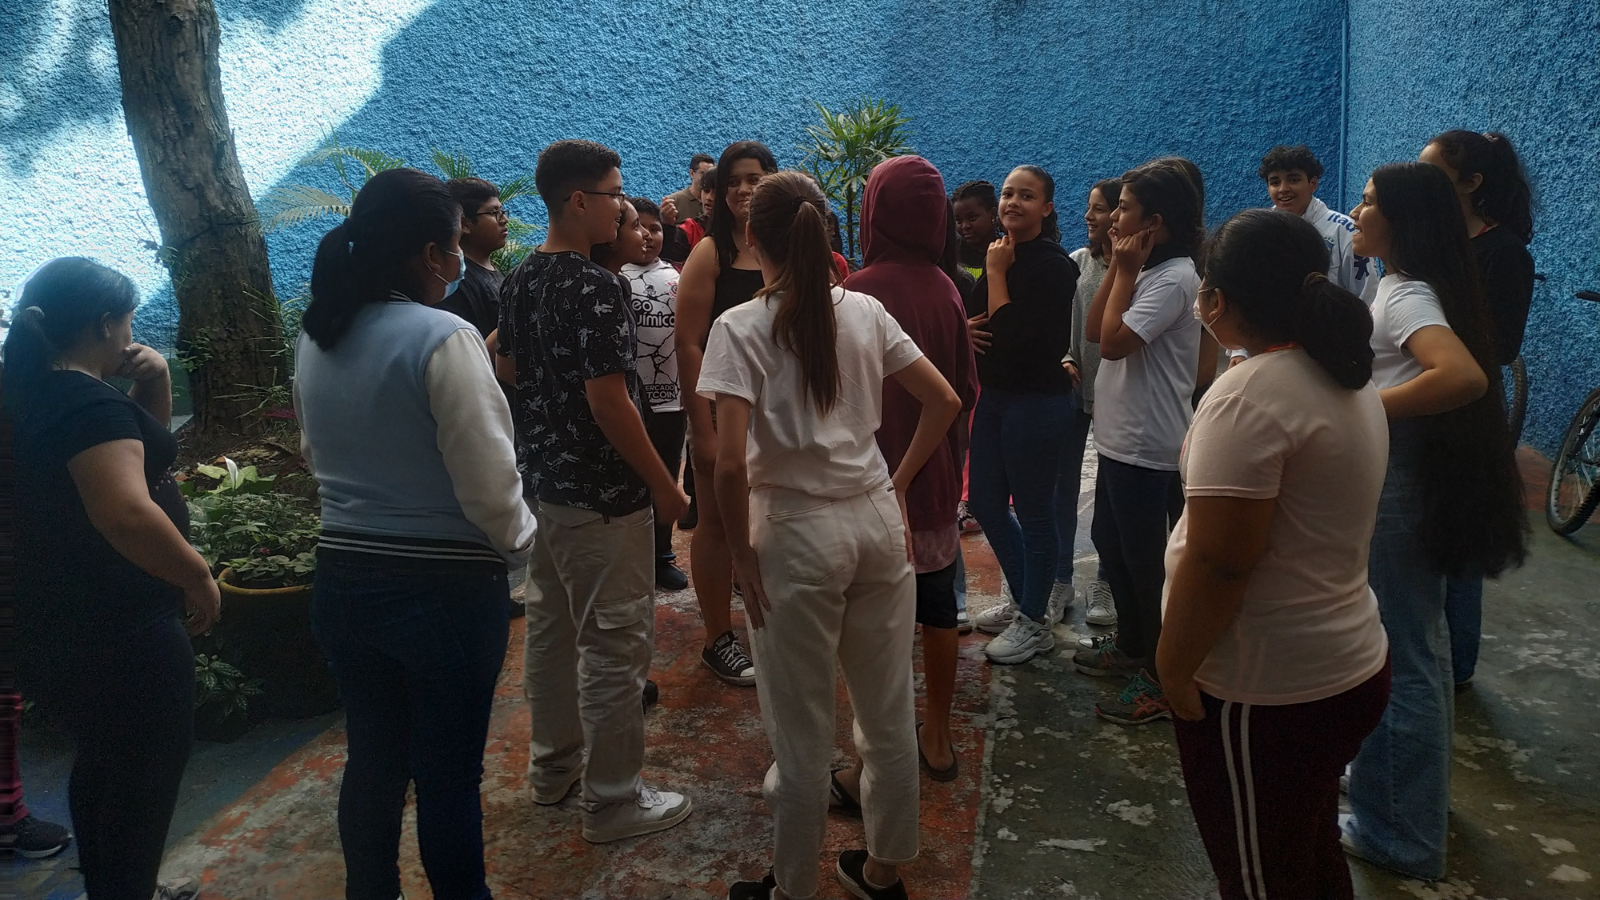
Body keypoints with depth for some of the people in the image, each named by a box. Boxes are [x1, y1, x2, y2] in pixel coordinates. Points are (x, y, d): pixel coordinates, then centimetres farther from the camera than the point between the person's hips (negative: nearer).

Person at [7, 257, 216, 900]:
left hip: (61, 626, 10)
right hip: (118, 633, -10)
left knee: (104, 763, 24)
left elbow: (143, 442, 21)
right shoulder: (88, 403, -22)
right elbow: (126, 513, -35)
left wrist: (154, 385, 3)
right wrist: (199, 577, -23)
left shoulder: (38, 394, 9)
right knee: (148, 772, 4)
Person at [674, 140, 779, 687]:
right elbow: (688, 344, -11)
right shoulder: (711, 253, -7)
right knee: (718, 522, 6)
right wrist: (703, 429, -16)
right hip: (725, 409, -4)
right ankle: (718, 640, 19)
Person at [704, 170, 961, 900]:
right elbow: (944, 402, 6)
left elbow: (731, 463, -19)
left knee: (802, 732, 10)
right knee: (888, 714, 18)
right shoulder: (865, 311, 3)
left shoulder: (740, 327, -11)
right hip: (877, 520, 5)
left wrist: (740, 552, -7)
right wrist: (898, 482, 13)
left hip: (797, 532, -5)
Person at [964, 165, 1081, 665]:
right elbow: (977, 323, 16)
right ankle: (1028, 598, 34)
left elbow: (1011, 333, -22)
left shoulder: (1054, 266, -15)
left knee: (1032, 511, 3)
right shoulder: (1003, 255, 9)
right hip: (995, 396, 9)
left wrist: (996, 273, -14)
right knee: (986, 503, 15)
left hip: (1037, 401, -9)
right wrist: (971, 328, -5)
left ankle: (1035, 622, 19)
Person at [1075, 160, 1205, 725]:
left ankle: (1162, 678, 15)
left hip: (1148, 449, -10)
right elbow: (1093, 331, 7)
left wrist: (1126, 271, -15)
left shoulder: (1173, 279, -19)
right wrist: (1119, 268, -1)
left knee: (1146, 561, 1)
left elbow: (1114, 342, -25)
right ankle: (1132, 645, 38)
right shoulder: (1145, 273, 12)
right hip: (1119, 438, 10)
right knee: (1111, 545, 21)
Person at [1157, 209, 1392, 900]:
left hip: (1264, 693, -9)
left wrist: (1173, 668, -14)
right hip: (1349, 668, 9)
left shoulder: (1250, 395, -23)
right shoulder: (1350, 381, 7)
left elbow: (1216, 562, -26)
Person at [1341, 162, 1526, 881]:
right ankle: (1421, 802, 39)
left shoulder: (1405, 296, -20)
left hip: (1393, 492, -10)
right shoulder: (1406, 288, 9)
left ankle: (1398, 835, 16)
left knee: (1396, 659, 1)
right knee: (1416, 647, 21)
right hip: (1406, 481, 10)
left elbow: (1464, 375, -37)